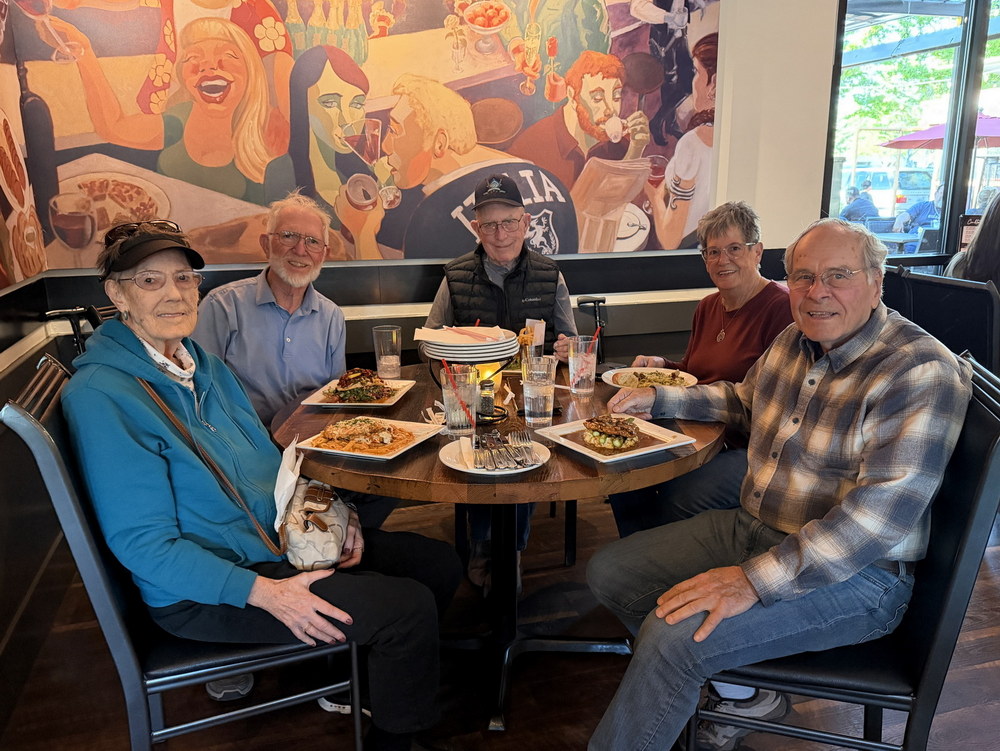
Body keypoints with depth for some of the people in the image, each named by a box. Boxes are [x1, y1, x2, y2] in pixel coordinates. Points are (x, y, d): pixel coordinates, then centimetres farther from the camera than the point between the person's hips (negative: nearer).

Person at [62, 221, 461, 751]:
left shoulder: (207, 367, 9)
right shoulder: (100, 396, -18)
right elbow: (142, 542, -20)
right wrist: (264, 593, -26)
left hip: (280, 540, 9)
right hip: (201, 589, -8)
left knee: (439, 565, 6)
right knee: (408, 608, -19)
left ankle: (354, 677, 26)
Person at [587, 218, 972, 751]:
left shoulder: (921, 372, -19)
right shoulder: (794, 342, 5)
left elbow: (882, 513, -28)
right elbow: (743, 401, 27)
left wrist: (755, 580, -33)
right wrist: (659, 399, 14)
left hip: (854, 574, -8)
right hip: (750, 528, 9)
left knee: (671, 635, -28)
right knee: (607, 572, 5)